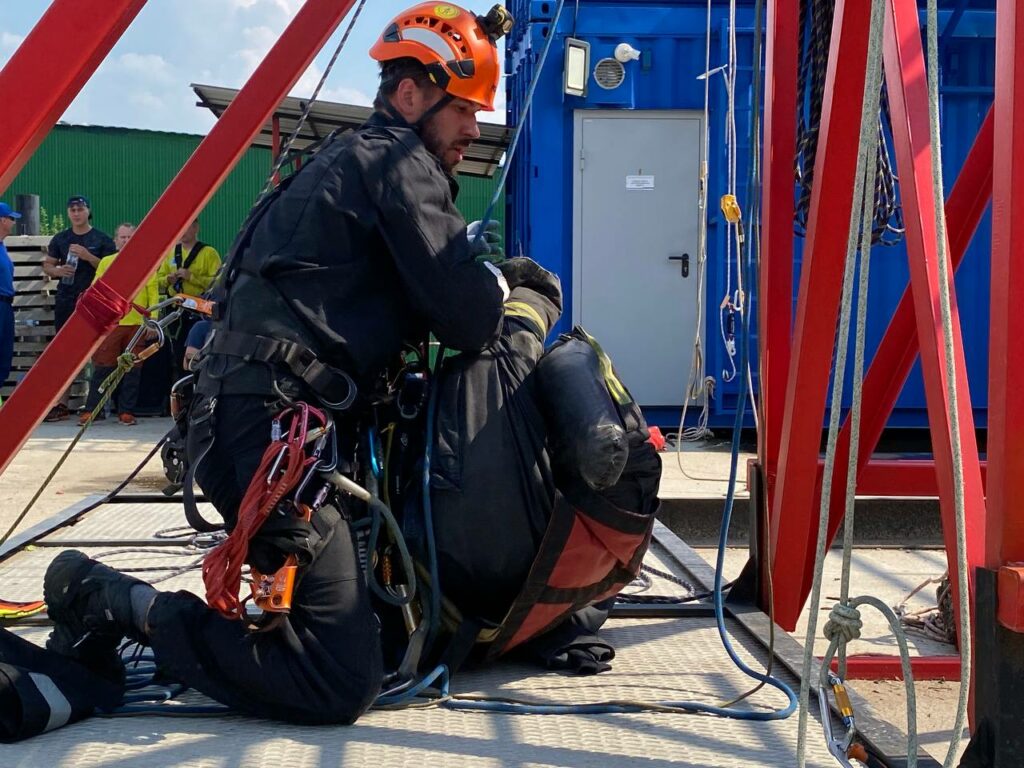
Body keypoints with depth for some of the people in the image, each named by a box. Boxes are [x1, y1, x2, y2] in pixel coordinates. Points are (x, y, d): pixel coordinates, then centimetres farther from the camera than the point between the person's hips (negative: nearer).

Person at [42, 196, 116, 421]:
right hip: (65, 301, 4)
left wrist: (88, 256, -15)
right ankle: (61, 404, 6)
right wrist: (56, 271, -4)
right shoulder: (60, 239, 15)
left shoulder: (102, 240, 3)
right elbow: (47, 265, 19)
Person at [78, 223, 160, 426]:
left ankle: (126, 411, 11)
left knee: (133, 370, 4)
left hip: (137, 323, 0)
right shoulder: (106, 262, 10)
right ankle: (91, 410, 5)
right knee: (103, 368, -1)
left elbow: (153, 293, 6)